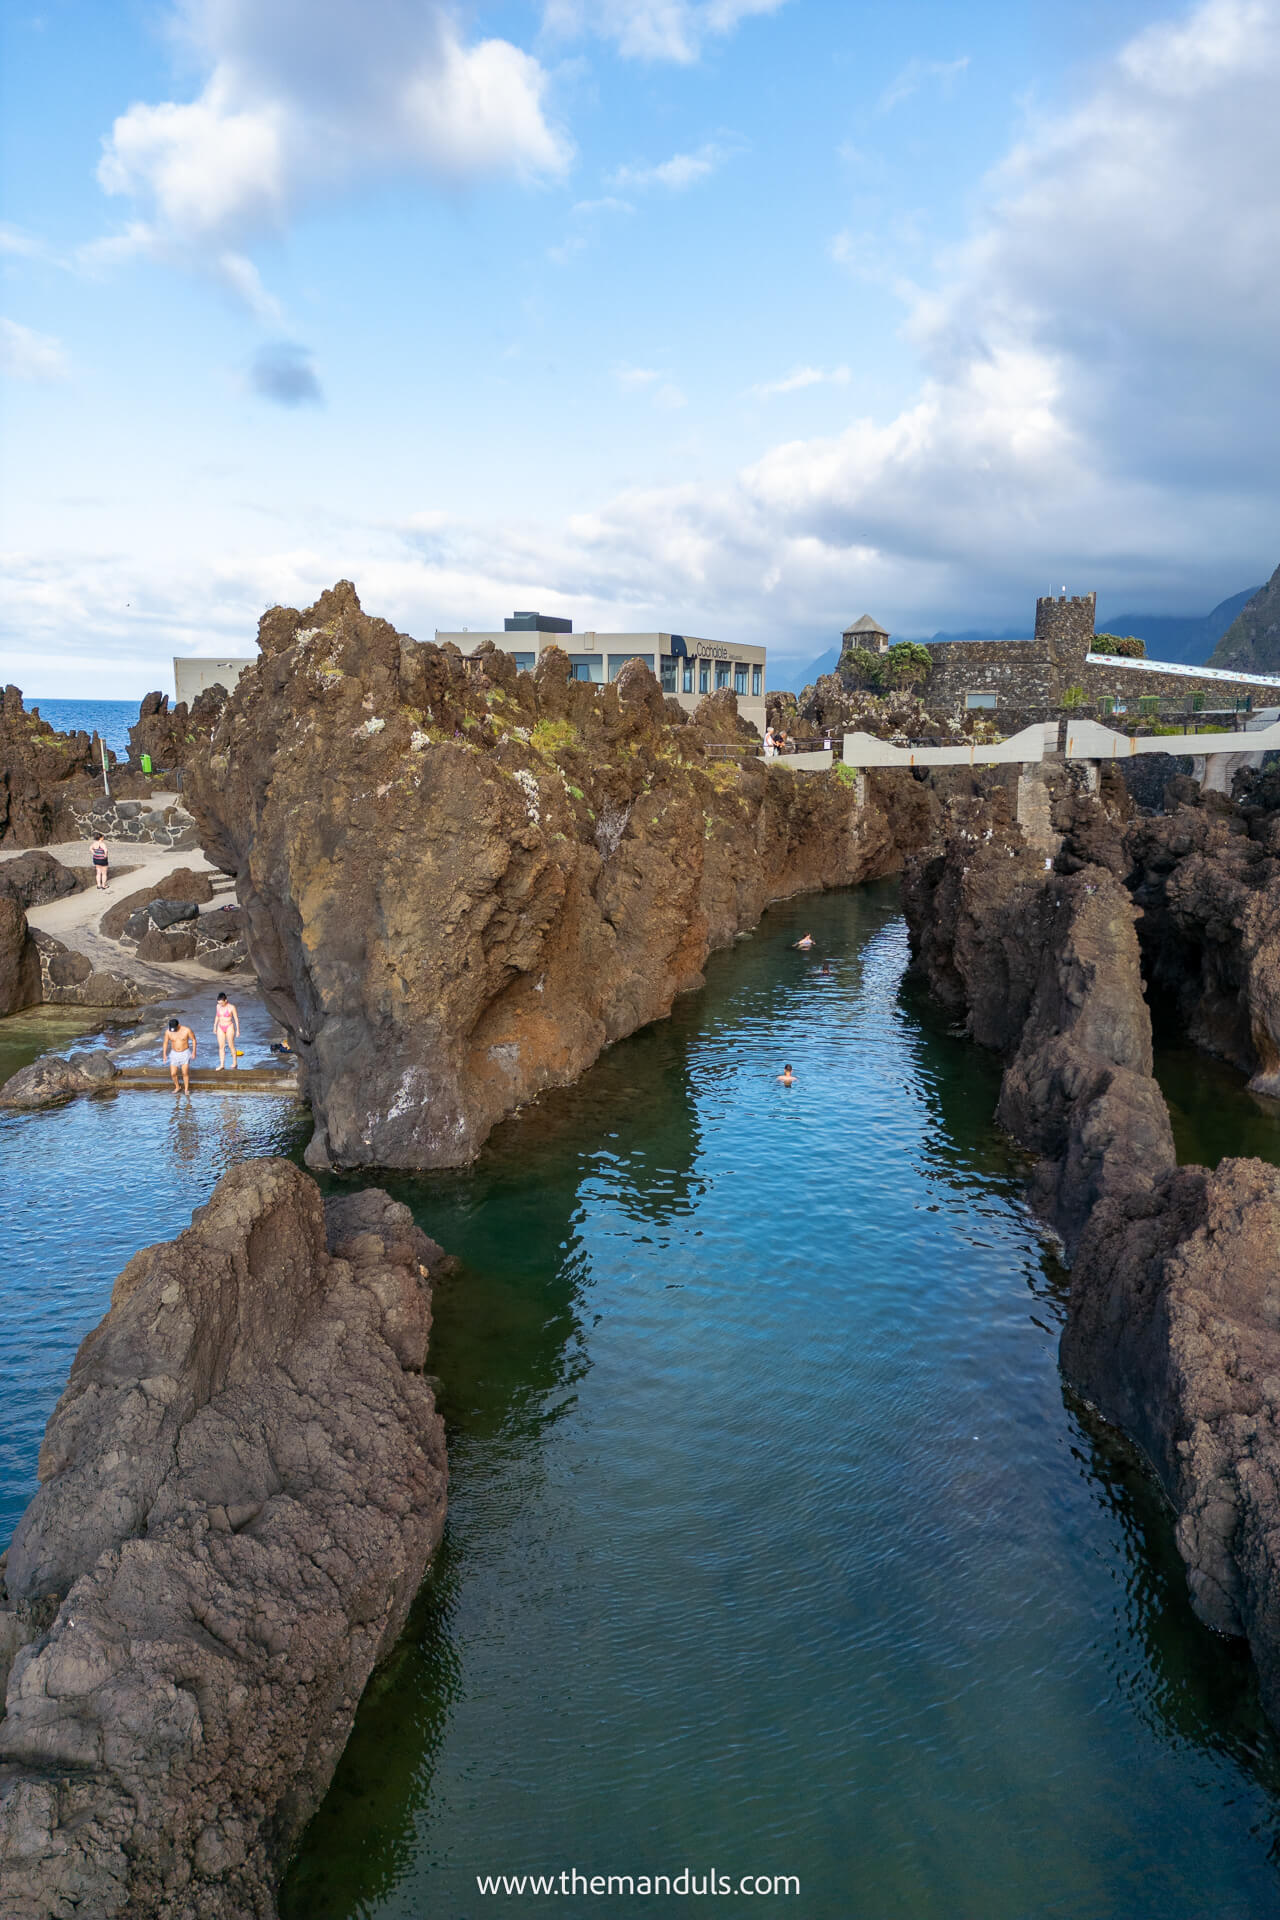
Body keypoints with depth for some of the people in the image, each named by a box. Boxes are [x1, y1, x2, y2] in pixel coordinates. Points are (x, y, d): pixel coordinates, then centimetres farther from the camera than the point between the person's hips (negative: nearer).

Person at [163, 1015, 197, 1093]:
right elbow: (165, 1043, 0)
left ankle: (186, 1089, 20)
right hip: (174, 1054, 2)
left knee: (185, 1073, -2)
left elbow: (193, 1039, -7)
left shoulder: (187, 1030, -21)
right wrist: (164, 1054, -2)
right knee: (173, 1074, 3)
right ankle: (177, 1087, 31)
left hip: (185, 1053, -2)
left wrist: (194, 1052, -7)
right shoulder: (168, 1031, -15)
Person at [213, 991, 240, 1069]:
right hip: (221, 1028, 5)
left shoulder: (231, 1007, -16)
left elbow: (236, 1019, -10)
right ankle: (221, 1065, 6)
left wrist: (238, 1030, -9)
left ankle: (235, 1062, 21)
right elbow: (217, 1016, 13)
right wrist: (215, 1027, 16)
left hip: (229, 1027, -5)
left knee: (231, 1045, 5)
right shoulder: (218, 1006, -1)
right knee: (221, 1047, 3)